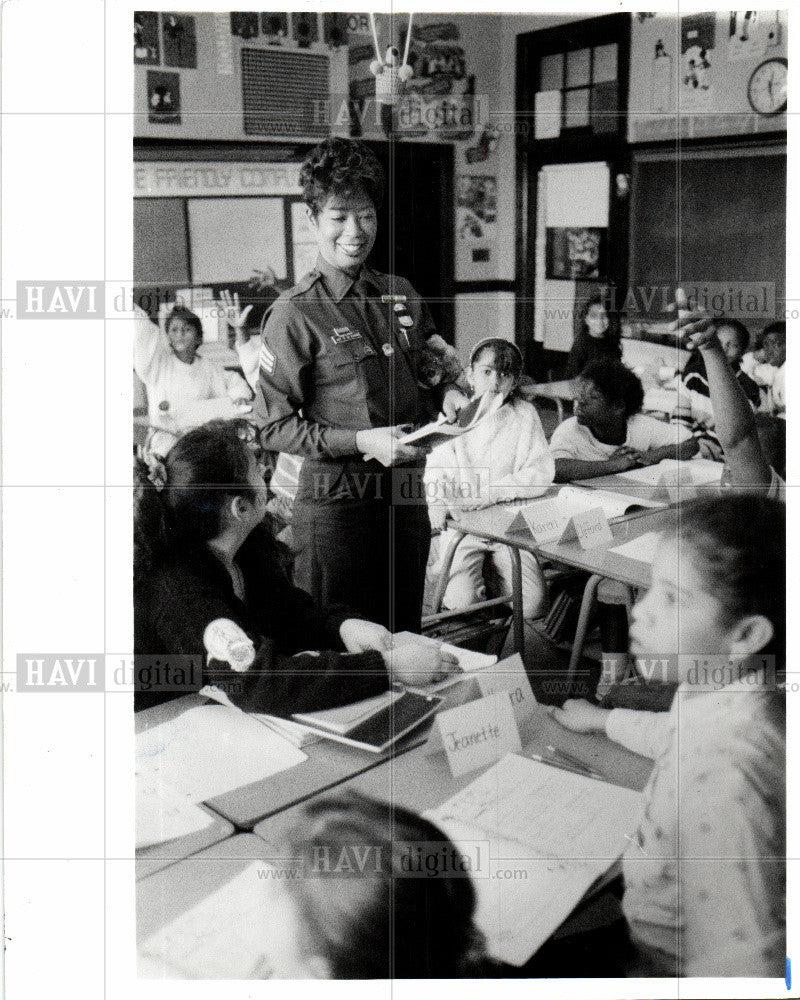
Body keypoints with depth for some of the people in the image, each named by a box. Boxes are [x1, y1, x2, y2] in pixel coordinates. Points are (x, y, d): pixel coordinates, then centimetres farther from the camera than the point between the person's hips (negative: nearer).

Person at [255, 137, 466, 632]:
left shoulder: (402, 296, 10)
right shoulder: (294, 314, -7)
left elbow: (432, 372, 23)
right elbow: (274, 428, -8)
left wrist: (447, 394, -1)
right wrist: (361, 441, -18)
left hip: (407, 496, 5)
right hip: (335, 502, -5)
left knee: (404, 636, 16)